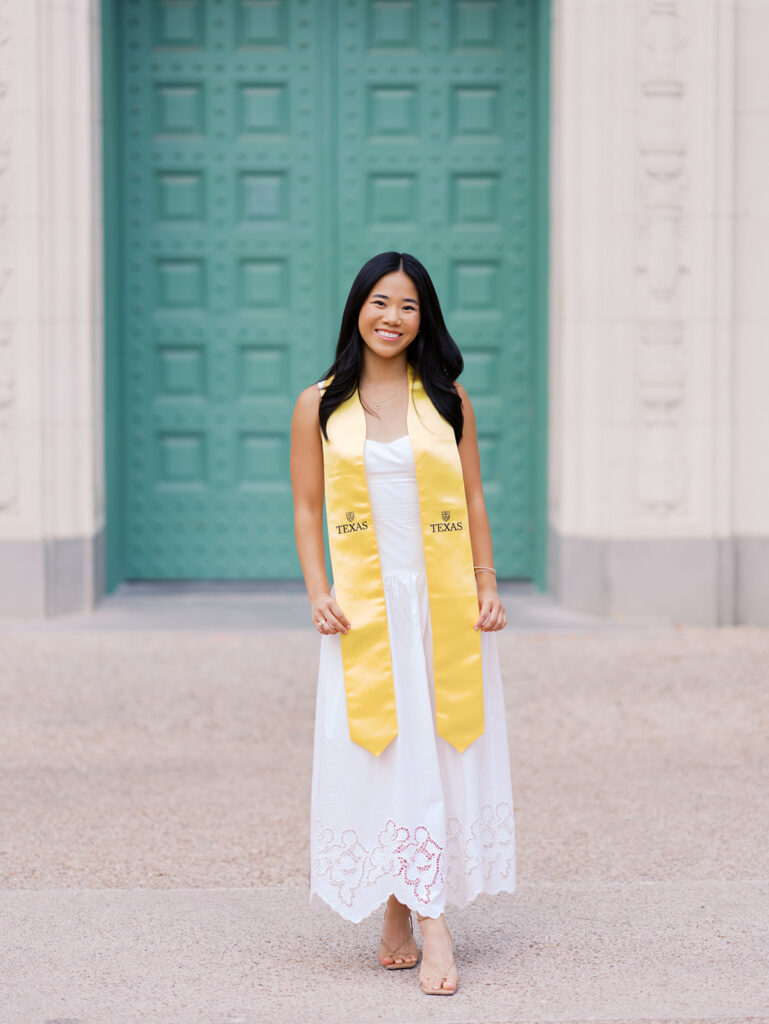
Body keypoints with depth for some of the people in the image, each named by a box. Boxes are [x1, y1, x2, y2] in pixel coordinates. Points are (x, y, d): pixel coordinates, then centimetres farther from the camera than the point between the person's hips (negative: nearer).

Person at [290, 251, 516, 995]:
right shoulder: (319, 406, 5)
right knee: (379, 756, -6)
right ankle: (429, 929, -3)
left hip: (447, 606, 1)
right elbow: (307, 510, 6)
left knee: (443, 752, 1)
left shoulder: (448, 399, 7)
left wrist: (487, 586, 2)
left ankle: (407, 917, 13)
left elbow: (473, 501, 10)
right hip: (366, 609, -1)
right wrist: (318, 593, -5)